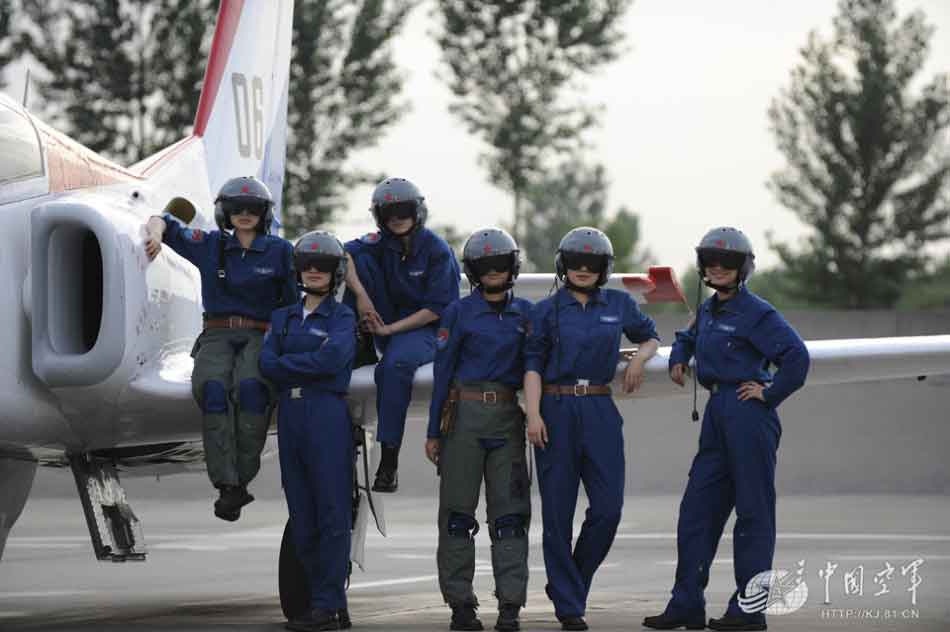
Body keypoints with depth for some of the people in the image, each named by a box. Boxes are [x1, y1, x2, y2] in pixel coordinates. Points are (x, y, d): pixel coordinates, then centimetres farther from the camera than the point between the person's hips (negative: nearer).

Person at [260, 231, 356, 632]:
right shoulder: (283, 318, 17)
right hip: (291, 415, 6)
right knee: (302, 517, 5)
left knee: (332, 512, -7)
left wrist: (285, 363, -5)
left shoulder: (342, 318, 2)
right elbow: (267, 364, 2)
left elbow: (332, 359, -16)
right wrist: (308, 369, -9)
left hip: (329, 415, -6)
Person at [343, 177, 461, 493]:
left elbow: (439, 309, -15)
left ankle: (389, 458, -36)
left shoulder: (436, 250, -10)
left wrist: (391, 328, -18)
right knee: (361, 259, -10)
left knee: (396, 363, -39)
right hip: (386, 326, 5)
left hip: (425, 328, -5)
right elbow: (342, 254, -14)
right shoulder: (381, 243, 3)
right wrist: (360, 295, -29)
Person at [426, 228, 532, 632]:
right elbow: (443, 370, 1)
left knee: (510, 514, -2)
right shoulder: (459, 312, 2)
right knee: (458, 511, -1)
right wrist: (434, 431, -1)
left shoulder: (525, 312, 10)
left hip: (507, 419, 2)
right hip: (465, 415, -2)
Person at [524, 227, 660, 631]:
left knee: (608, 506, -5)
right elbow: (533, 365, -3)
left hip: (600, 413, 2)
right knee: (558, 510, -1)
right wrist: (533, 415, -14)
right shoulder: (547, 311, 2)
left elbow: (650, 337, 25)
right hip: (557, 411, -2)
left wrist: (639, 359, 3)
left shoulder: (619, 305, 9)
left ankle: (568, 583, 17)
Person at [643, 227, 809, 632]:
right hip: (717, 415, 9)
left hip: (748, 413, -9)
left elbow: (796, 356, -18)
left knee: (753, 511, -2)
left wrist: (770, 393, -14)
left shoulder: (756, 313, -9)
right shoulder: (708, 311, 15)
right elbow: (689, 338, 37)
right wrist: (678, 360, 19)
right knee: (697, 508, 8)